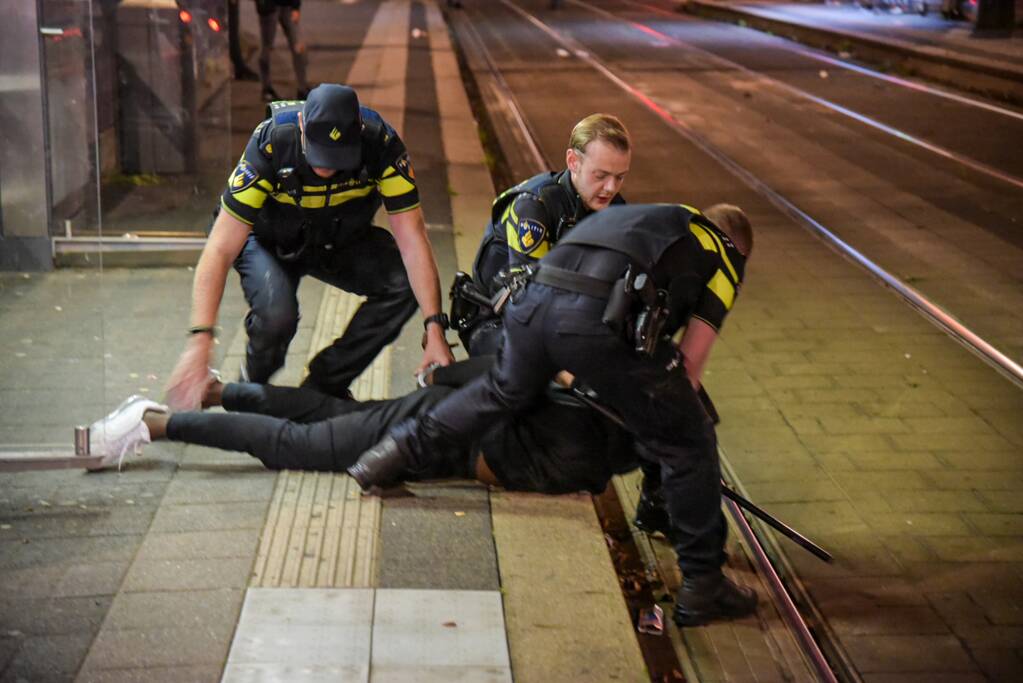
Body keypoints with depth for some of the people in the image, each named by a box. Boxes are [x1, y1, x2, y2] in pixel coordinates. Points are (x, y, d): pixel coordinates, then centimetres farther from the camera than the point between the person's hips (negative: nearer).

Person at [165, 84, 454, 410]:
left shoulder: (381, 144, -29)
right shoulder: (270, 145, -35)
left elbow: (412, 238, -26)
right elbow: (221, 249, -34)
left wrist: (435, 330, -33)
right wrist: (200, 340, -43)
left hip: (342, 242, 3)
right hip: (270, 241, -3)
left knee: (406, 283, -25)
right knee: (276, 314, -34)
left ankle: (325, 385, -6)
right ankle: (254, 388, 2)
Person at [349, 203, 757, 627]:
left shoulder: (661, 219, 38)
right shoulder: (725, 259, 24)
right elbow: (689, 363, 15)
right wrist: (665, 409, 30)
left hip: (531, 300, 6)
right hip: (600, 318, -5)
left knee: (505, 389, 37)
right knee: (688, 447, 10)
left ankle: (403, 447, 39)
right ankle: (701, 588, 12)